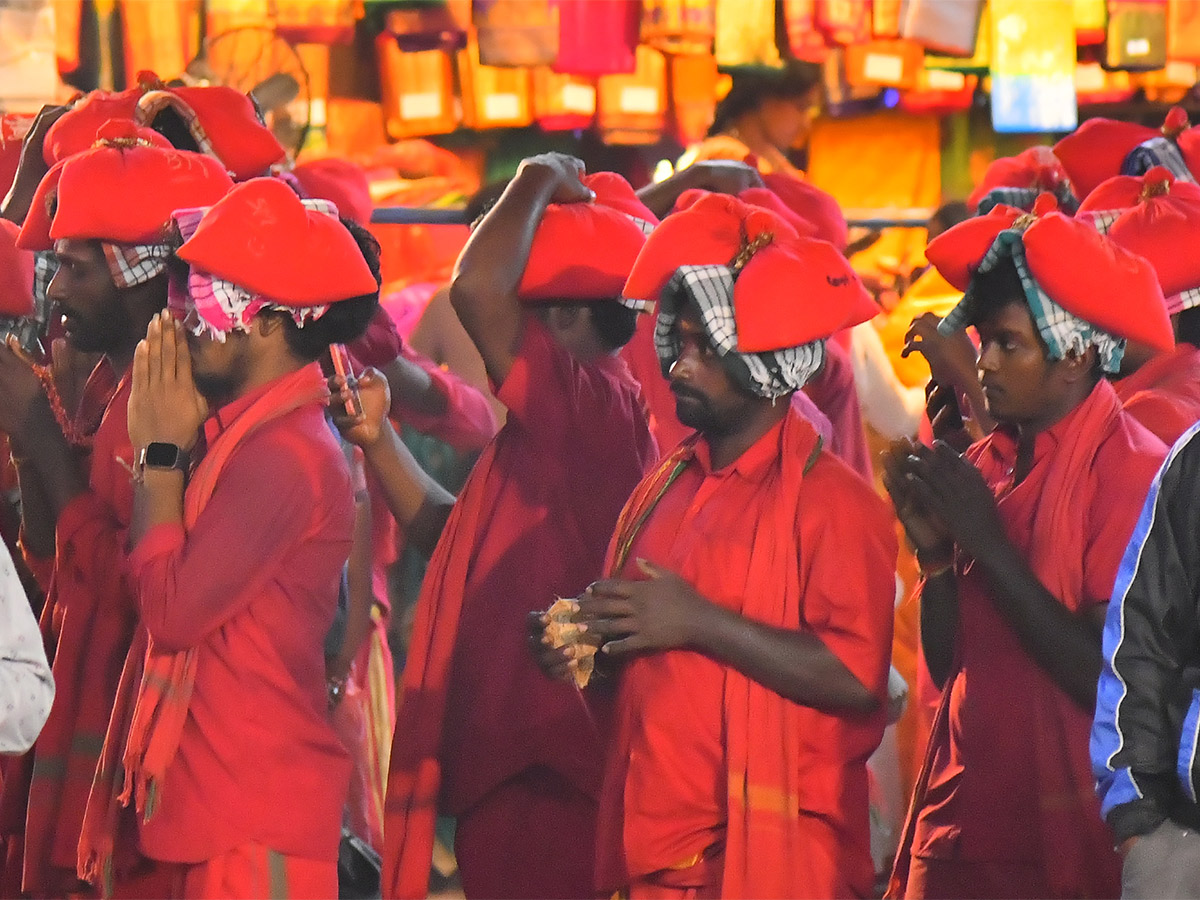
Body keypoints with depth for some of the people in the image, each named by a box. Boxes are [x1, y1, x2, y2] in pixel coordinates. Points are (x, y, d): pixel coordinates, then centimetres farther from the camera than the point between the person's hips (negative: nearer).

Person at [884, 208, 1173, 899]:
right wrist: (933, 549, -5)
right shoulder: (988, 464, 6)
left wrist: (988, 542, -16)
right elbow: (949, 672, 10)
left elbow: (1114, 684, -19)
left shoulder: (1133, 471, -13)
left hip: (1065, 842, -6)